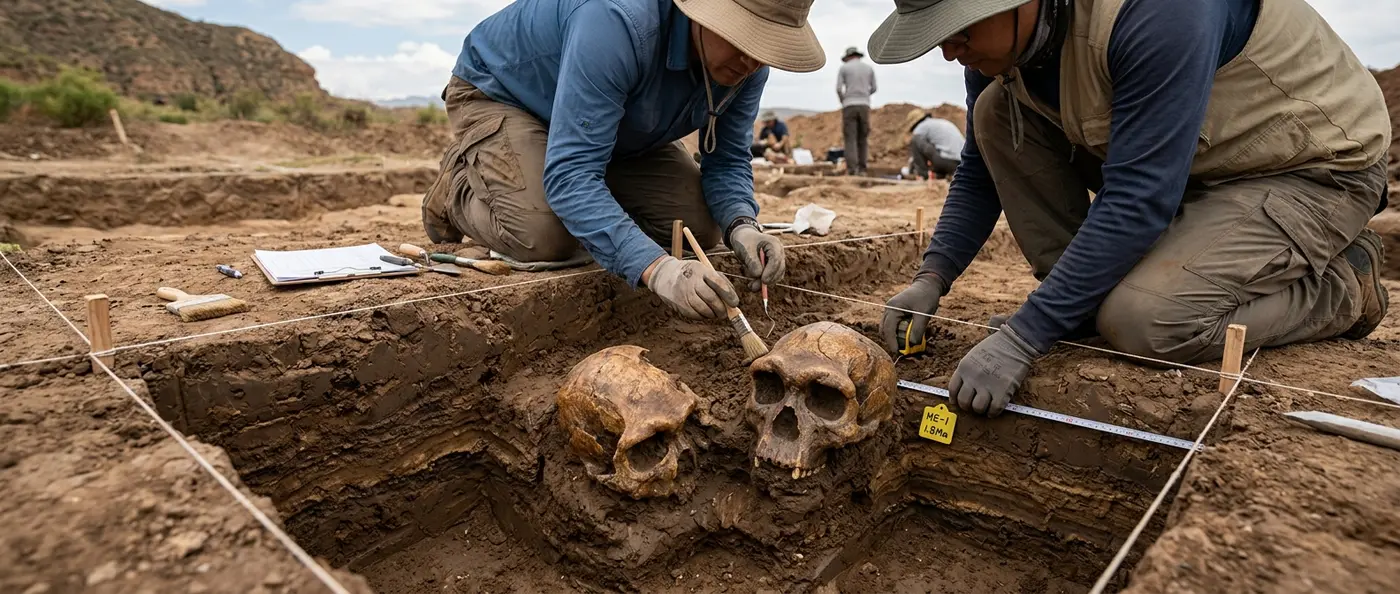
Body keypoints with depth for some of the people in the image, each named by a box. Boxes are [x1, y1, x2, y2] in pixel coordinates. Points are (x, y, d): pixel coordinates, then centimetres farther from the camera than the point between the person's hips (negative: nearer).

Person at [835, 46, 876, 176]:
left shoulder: (843, 68, 4)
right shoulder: (869, 68, 14)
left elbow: (838, 89, -3)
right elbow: (873, 89, 19)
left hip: (849, 106, -2)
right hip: (864, 106, 3)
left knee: (850, 138, -4)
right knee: (862, 139, 8)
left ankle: (851, 169, -15)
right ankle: (861, 169, 2)